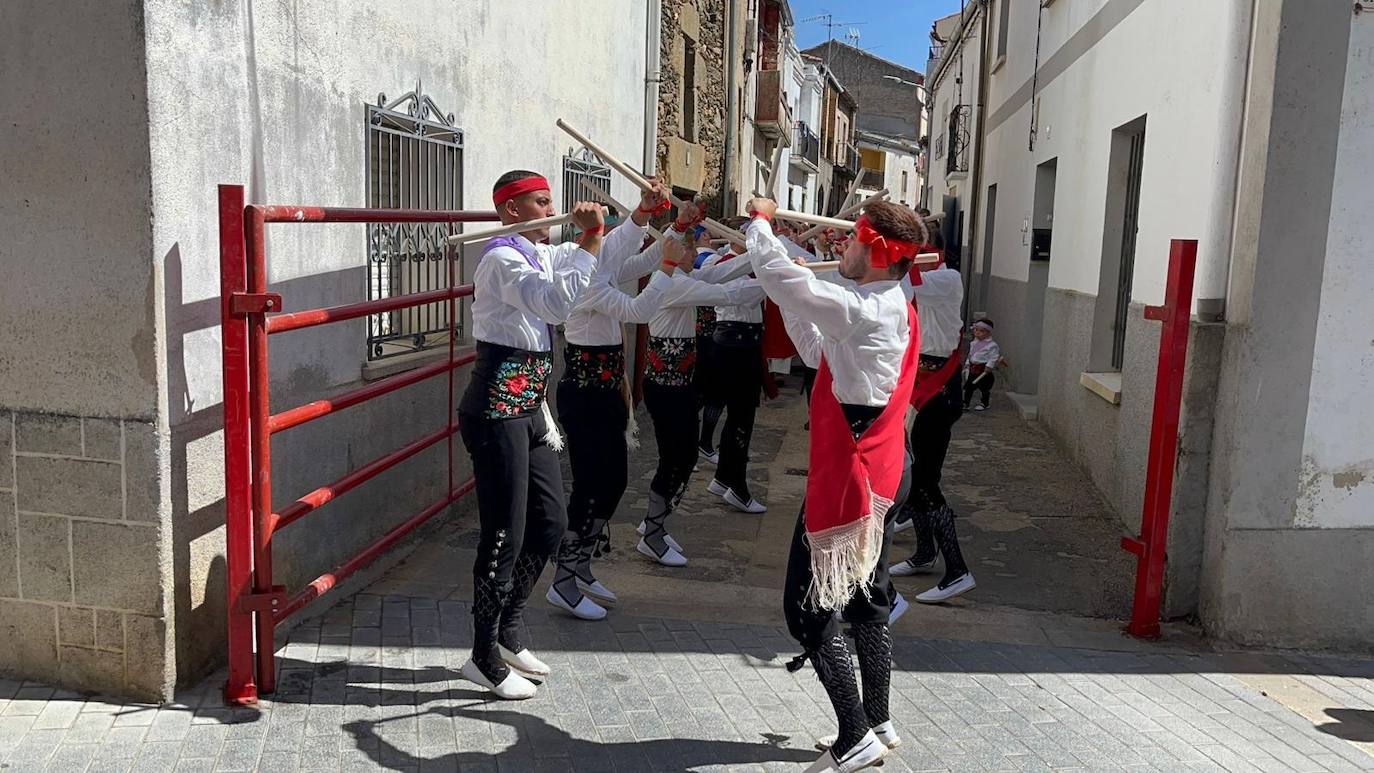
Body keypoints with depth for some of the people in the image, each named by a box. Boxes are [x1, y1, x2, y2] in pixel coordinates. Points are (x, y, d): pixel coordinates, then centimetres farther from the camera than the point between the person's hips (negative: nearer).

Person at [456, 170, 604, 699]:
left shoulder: (539, 254, 14)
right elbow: (557, 303, -32)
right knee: (505, 535, -2)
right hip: (497, 411, -10)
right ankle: (485, 659, 14)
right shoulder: (503, 258, -14)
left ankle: (508, 635, 30)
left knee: (550, 523, 14)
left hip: (527, 408, 10)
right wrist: (590, 238, -25)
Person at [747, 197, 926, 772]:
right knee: (865, 598, 18)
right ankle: (878, 723, 29)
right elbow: (818, 353, 18)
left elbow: (779, 276, -20)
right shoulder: (892, 309, 11)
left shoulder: (864, 308, -19)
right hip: (876, 473, 10)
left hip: (848, 475, -10)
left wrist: (761, 220, -3)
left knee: (808, 605, -3)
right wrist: (792, 300, 13)